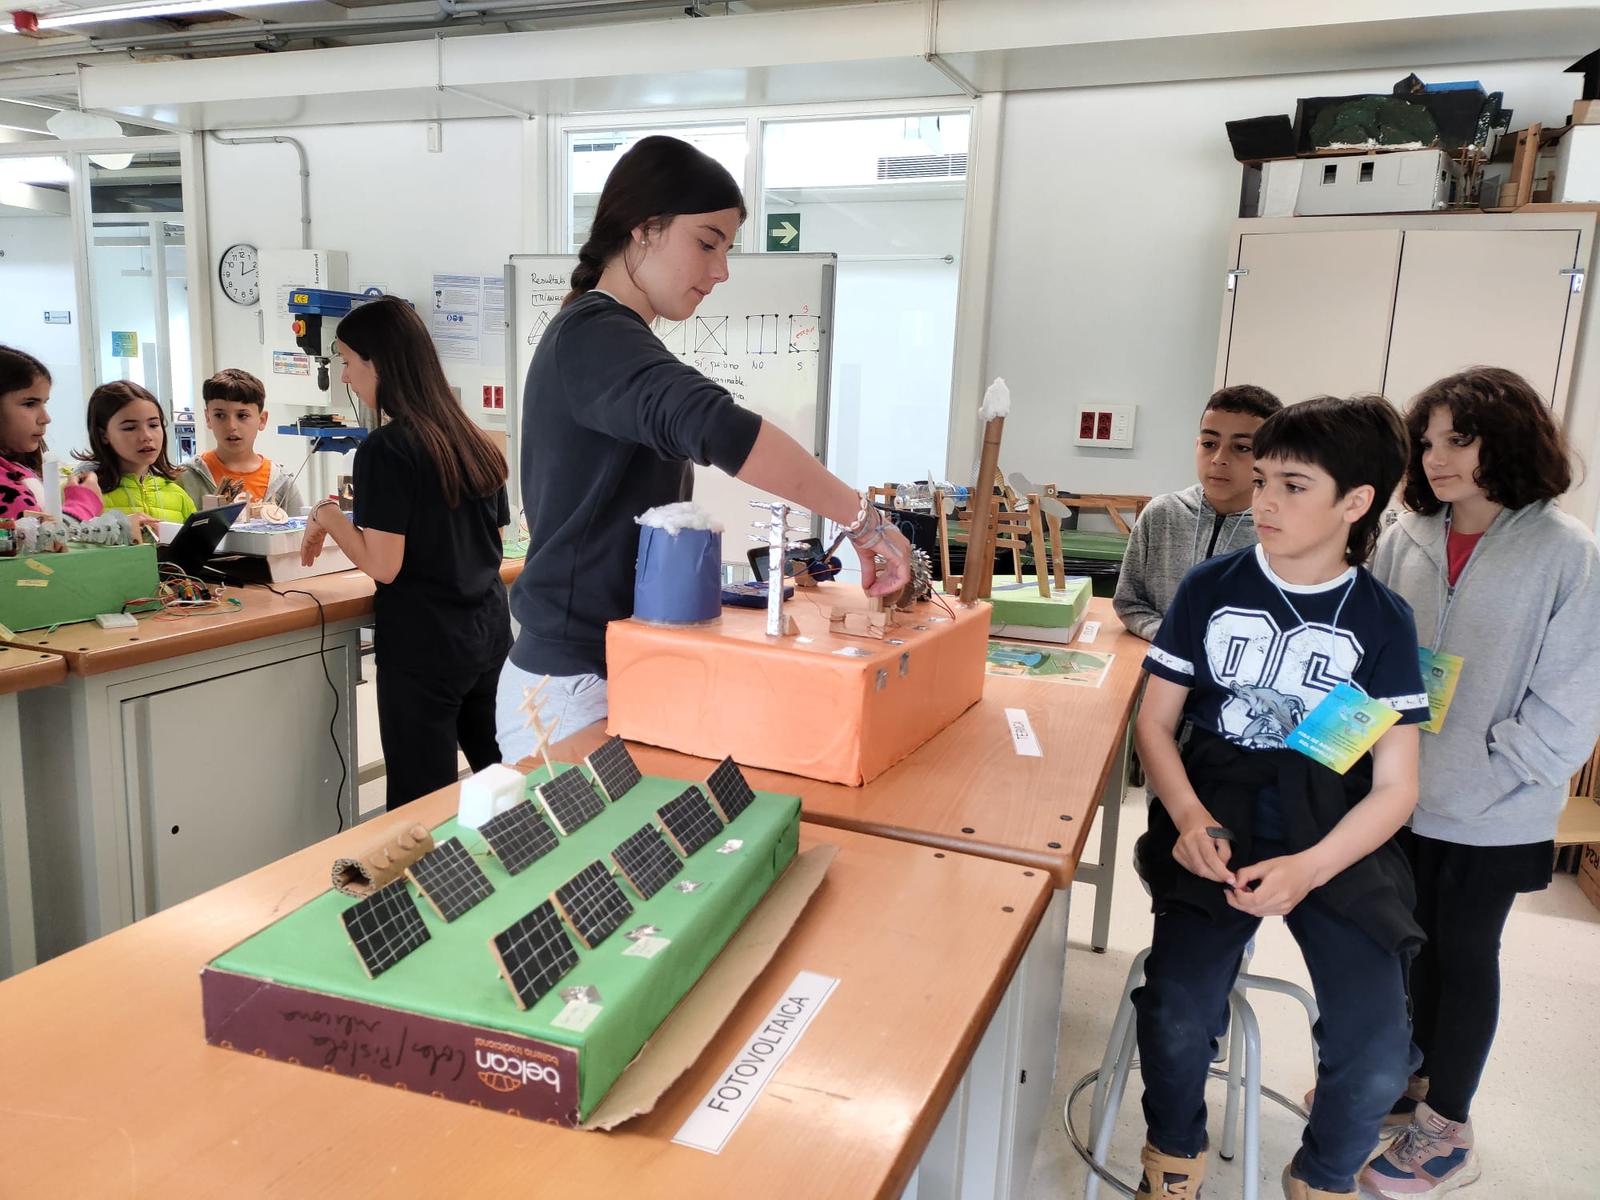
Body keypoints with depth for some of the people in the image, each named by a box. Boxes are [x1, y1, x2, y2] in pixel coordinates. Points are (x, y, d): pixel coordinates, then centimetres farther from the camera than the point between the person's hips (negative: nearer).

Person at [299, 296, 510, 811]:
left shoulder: (385, 449, -13)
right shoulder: (475, 441, 8)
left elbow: (384, 566, -17)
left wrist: (327, 516, -1)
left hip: (423, 647, -7)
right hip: (489, 634, 7)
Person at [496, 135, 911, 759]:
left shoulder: (599, 334, 15)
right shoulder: (595, 335, -16)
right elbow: (713, 426, -36)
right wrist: (863, 518, -32)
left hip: (613, 670, 9)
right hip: (573, 684, -9)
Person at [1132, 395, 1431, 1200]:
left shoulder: (1383, 620, 1)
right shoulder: (1211, 587, 2)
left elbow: (1395, 787, -1)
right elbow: (1155, 720, 6)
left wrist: (1309, 869, -18)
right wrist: (1188, 816, -14)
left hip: (1337, 841, 1)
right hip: (1218, 825, 0)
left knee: (1377, 1056, -16)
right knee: (1175, 1018, -22)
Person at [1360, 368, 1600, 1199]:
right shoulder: (1404, 540, -2)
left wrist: (1492, 772, -15)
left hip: (1492, 815, -4)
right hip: (1400, 790, 4)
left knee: (1464, 956, 11)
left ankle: (1445, 1132, 29)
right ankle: (1406, 1076, 42)